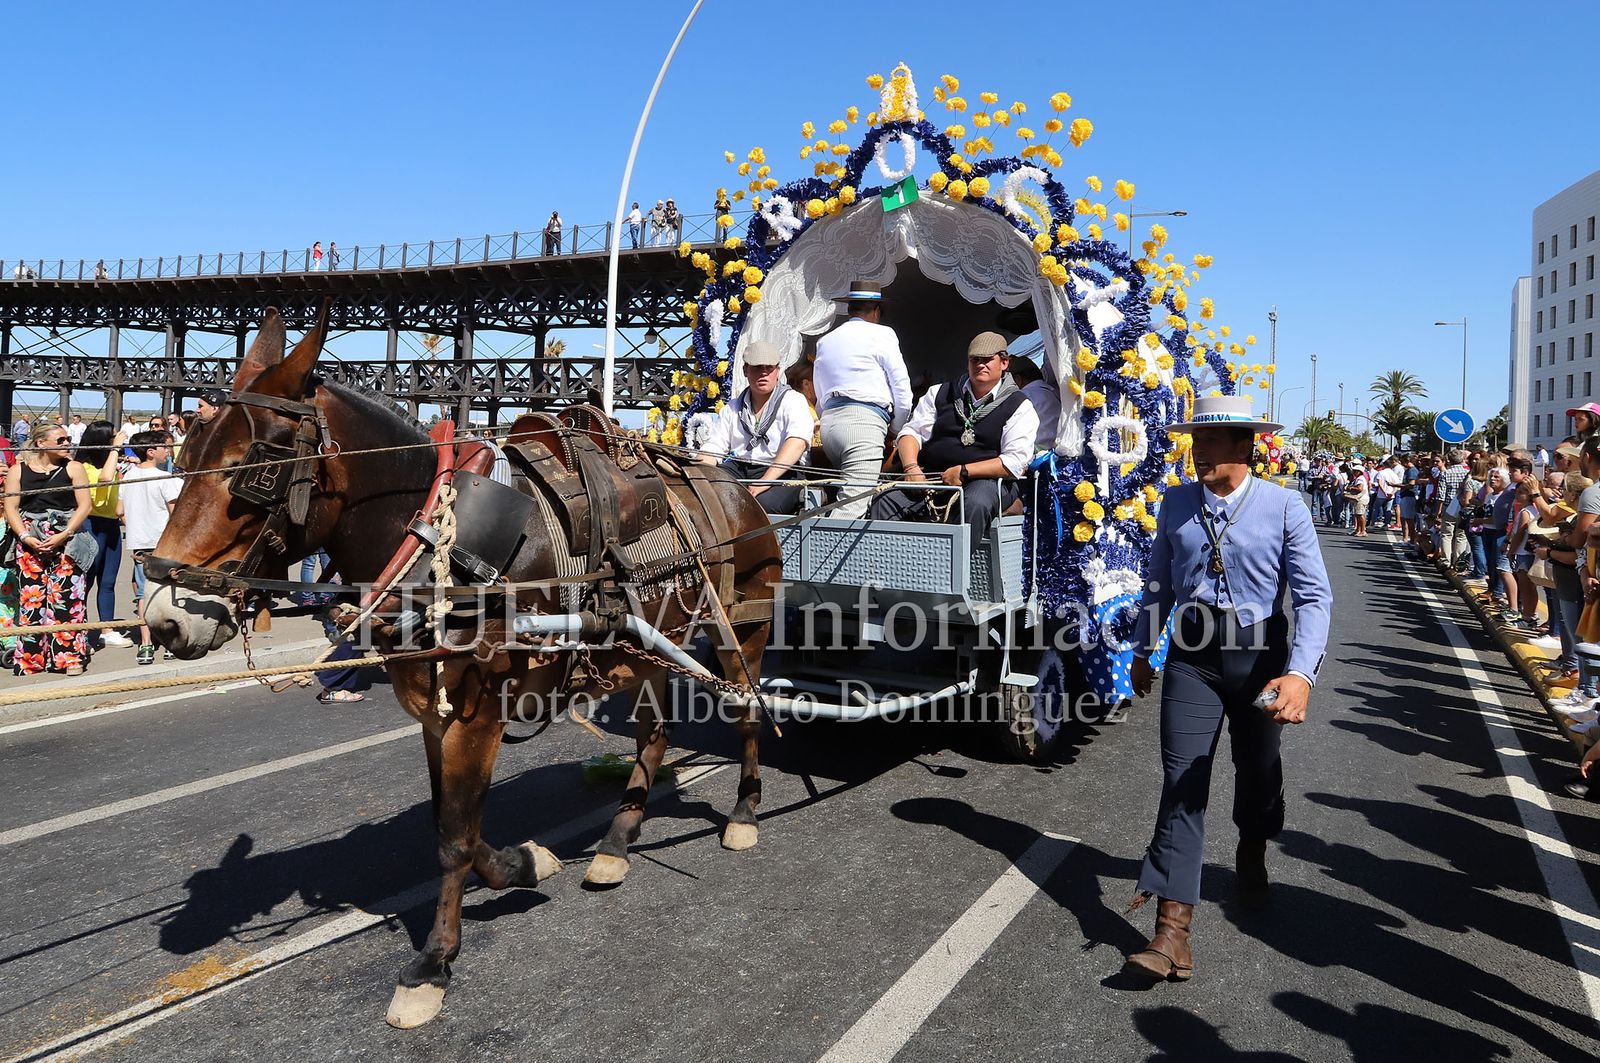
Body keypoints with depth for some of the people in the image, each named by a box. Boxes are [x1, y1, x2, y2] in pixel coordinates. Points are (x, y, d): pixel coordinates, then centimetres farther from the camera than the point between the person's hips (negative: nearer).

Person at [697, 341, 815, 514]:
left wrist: (765, 481, -27)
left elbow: (798, 442, -13)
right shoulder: (732, 408, 22)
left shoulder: (793, 401, 6)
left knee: (762, 503, -37)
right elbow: (713, 447, 13)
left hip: (780, 473, -4)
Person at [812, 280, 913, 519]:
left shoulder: (825, 341, 25)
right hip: (864, 420, -7)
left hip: (829, 419, 7)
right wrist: (895, 429, 17)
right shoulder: (881, 334, 6)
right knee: (853, 506, -15)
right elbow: (902, 388, 4)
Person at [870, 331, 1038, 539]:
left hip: (988, 480, -3)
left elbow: (1014, 463, -6)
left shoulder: (1019, 407, 4)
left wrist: (963, 472, -13)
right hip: (932, 476, 3)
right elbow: (912, 431, 12)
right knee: (884, 500, -22)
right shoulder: (940, 393, 17)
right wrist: (911, 468, -9)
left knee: (975, 505, -39)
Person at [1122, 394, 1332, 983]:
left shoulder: (1284, 508, -11)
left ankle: (1251, 857, 50)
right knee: (1182, 780, -7)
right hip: (1192, 655, 1)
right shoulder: (1176, 503, 1)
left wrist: (1301, 673, -29)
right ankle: (1173, 926, -8)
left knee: (1258, 768, 19)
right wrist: (1142, 652, 15)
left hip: (1258, 654, -1)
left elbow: (1314, 597, -16)